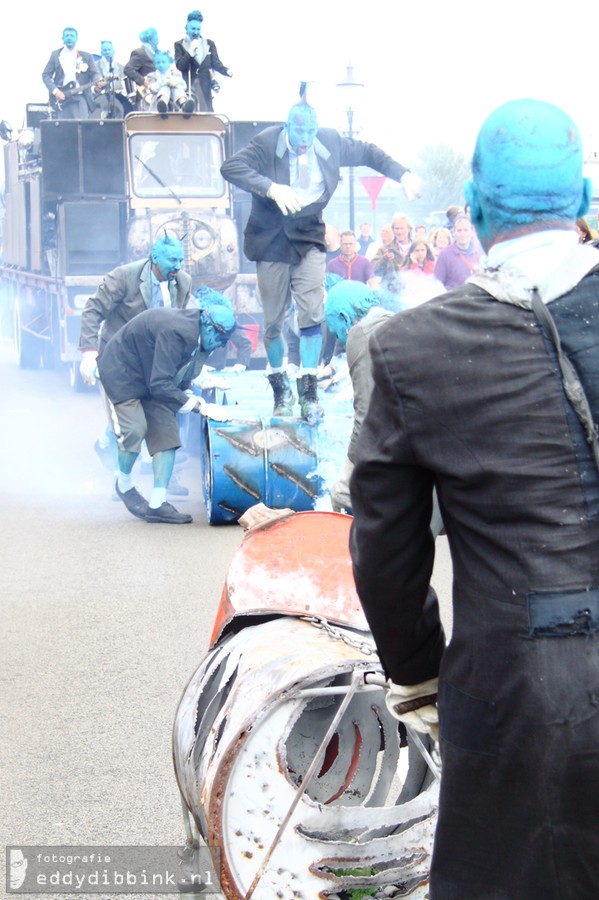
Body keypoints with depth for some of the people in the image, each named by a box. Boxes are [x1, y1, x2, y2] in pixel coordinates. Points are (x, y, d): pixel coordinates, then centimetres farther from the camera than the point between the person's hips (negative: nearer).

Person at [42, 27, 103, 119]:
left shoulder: (86, 56, 10)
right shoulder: (55, 55, 11)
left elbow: (94, 73, 4)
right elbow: (45, 75, 8)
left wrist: (98, 82, -21)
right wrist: (55, 91, -6)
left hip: (80, 98, -1)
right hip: (61, 98, 1)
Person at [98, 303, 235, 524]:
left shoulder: (193, 333, -4)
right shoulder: (177, 332, -34)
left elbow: (179, 379, 8)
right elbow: (160, 385, -34)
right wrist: (197, 405, -32)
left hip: (149, 378, 9)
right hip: (122, 371, -9)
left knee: (166, 432, -3)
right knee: (134, 429, -22)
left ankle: (157, 503, -6)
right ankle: (124, 484, 7)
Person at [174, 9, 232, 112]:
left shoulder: (209, 44, 13)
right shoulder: (179, 45, 7)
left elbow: (216, 63, 6)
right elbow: (179, 66, -4)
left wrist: (227, 71, -13)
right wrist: (191, 52, -14)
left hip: (205, 87, 3)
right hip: (188, 87, -3)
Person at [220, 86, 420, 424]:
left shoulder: (330, 142, -3)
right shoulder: (268, 143, -14)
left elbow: (367, 153, 12)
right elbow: (231, 167, -26)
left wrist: (403, 174, 0)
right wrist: (271, 188, -37)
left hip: (309, 237, 2)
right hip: (272, 240, -2)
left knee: (313, 314, -10)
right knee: (274, 322, 3)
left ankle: (309, 391, -4)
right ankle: (281, 389, 22)